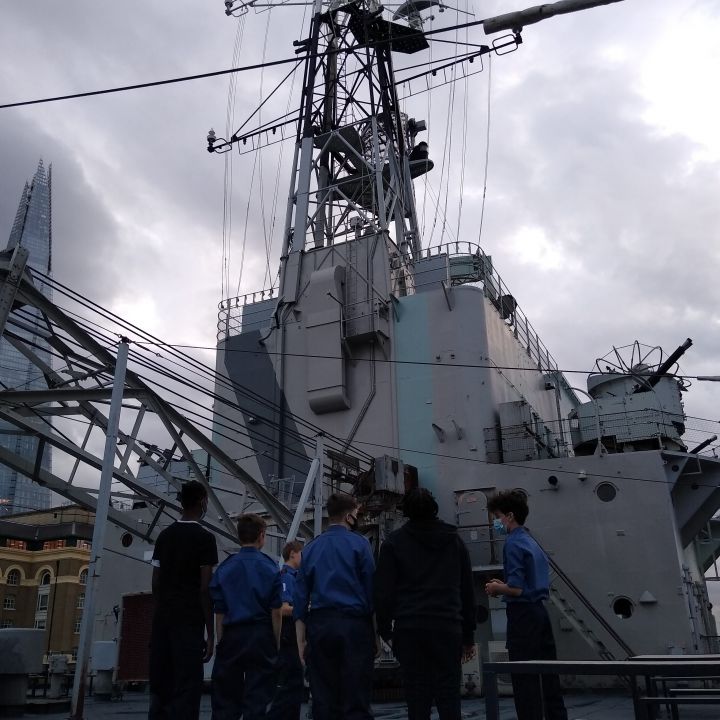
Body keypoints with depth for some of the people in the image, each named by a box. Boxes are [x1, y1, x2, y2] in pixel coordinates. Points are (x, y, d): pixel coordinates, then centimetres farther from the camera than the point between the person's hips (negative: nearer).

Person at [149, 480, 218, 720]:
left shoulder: (164, 535, 11)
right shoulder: (205, 538, -7)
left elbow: (155, 583, 12)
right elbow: (205, 589, -10)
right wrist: (210, 631, -6)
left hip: (162, 620, 6)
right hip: (189, 622, -6)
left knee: (160, 686, 12)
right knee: (186, 687, -4)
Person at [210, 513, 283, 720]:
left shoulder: (224, 568, 0)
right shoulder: (270, 568, -3)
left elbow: (219, 612, 1)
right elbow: (276, 611, -4)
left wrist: (220, 642, 10)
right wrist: (276, 643, 6)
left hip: (231, 636, 1)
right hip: (261, 636, -1)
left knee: (225, 698, 11)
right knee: (257, 699, 6)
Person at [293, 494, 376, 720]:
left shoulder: (310, 548, 10)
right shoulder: (359, 544, -1)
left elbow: (300, 598, 9)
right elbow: (371, 590, -5)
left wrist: (301, 639, 13)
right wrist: (375, 633, 1)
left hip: (319, 625, 4)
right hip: (354, 624, -4)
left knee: (323, 701, 9)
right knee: (356, 701, -1)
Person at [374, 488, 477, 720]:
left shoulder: (394, 542, 3)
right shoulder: (454, 540, 12)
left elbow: (383, 592, -2)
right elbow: (467, 591, 13)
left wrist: (385, 631, 5)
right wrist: (468, 637, 17)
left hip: (409, 630, -1)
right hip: (448, 627, 2)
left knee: (417, 700, 4)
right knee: (449, 696, 5)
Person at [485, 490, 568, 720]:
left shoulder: (513, 544, -13)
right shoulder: (532, 542, 14)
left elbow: (517, 589, -19)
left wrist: (496, 588, -2)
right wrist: (503, 585, 16)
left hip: (522, 615, -9)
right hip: (540, 612, 9)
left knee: (525, 680, -2)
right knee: (548, 675, 13)